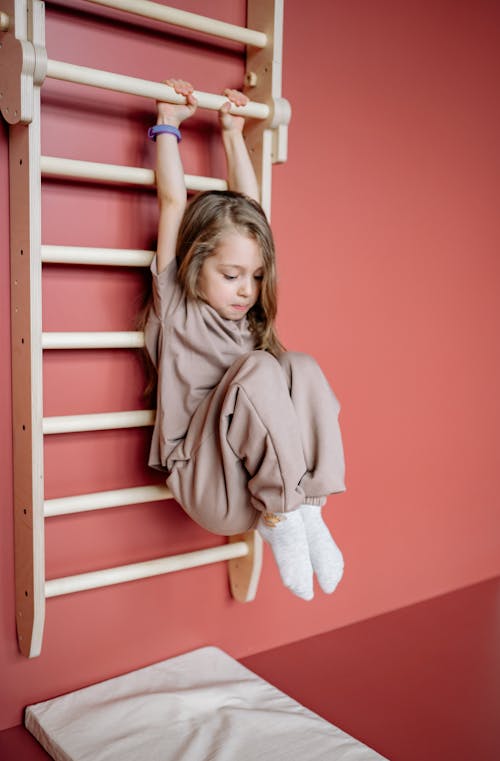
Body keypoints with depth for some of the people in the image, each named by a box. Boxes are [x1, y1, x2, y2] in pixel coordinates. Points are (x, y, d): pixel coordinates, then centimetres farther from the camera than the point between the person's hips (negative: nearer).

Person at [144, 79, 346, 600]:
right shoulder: (174, 303, -1)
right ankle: (281, 519, -22)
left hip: (263, 474, 5)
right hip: (205, 486, -5)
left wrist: (233, 133, 21)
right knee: (260, 371, -29)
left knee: (301, 370, -20)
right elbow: (172, 201, -1)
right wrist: (168, 124, 8)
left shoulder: (248, 315, 10)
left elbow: (247, 207, 15)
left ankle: (308, 507, -20)